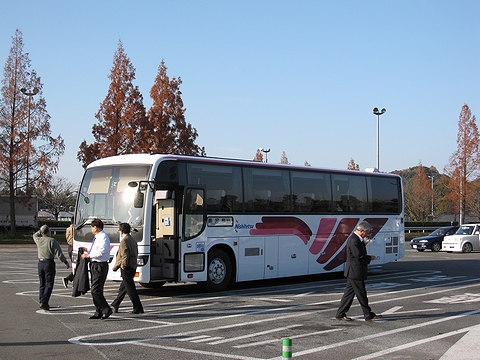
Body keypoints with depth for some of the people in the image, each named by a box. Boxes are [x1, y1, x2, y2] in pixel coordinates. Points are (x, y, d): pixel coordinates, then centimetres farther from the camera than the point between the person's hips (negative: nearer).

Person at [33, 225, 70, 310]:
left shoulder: (38, 240, 3)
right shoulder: (52, 241, -11)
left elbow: (35, 235, 30)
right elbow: (58, 253, -12)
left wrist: (40, 231, 24)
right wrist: (65, 262, -5)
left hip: (40, 263, 6)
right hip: (49, 263, -6)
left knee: (42, 284, 15)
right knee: (49, 284, -3)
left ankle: (41, 301, 16)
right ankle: (44, 302, -12)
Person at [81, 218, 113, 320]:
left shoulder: (103, 237, -13)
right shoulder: (96, 237, 18)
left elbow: (101, 252, -23)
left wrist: (88, 255, -15)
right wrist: (86, 251, 15)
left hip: (100, 266, -10)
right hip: (94, 265, 10)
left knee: (95, 290, -13)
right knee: (95, 290, 13)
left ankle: (107, 309, -7)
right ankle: (98, 312, 19)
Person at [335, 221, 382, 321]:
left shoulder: (356, 239, 14)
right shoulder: (354, 240, -20)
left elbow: (360, 252, 18)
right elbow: (359, 256, -22)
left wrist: (364, 242, 5)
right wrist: (370, 258, -6)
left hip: (353, 272, 11)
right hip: (355, 272, -11)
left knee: (349, 292, 12)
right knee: (361, 293, 0)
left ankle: (340, 314, 15)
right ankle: (368, 315, 9)